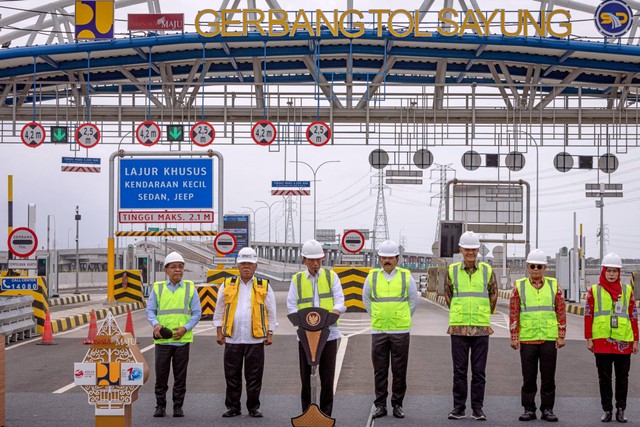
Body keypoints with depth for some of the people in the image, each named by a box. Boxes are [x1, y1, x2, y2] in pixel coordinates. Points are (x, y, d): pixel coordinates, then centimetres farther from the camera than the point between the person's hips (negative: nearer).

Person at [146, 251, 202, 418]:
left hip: (182, 340, 0)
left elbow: (196, 312, 5)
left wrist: (186, 328, -10)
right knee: (161, 375, 2)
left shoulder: (190, 288, 6)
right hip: (162, 340, 0)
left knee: (180, 376, 4)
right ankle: (160, 406, 11)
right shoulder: (157, 288, 7)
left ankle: (178, 407, 12)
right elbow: (150, 310, 6)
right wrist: (155, 324, -14)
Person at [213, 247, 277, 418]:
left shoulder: (264, 287, 7)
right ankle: (232, 406, 13)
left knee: (254, 376, 3)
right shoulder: (227, 285, 9)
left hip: (255, 340, -1)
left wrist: (270, 334, 4)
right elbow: (219, 311, 12)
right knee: (232, 375, 5)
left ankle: (253, 407, 12)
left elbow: (271, 313, 10)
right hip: (232, 339, 1)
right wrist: (219, 332, 6)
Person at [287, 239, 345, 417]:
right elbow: (291, 307, 4)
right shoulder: (297, 280, 9)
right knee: (306, 377, 2)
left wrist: (333, 312, -20)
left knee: (327, 377, 0)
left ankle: (326, 415, 7)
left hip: (329, 333, 0)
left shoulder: (331, 276, 10)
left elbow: (340, 301, 3)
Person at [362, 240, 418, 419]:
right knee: (380, 370, 3)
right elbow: (366, 299, 19)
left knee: (399, 371, 2)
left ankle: (397, 405, 10)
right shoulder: (372, 277, 5)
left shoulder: (406, 276, 2)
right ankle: (380, 405, 9)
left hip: (400, 331, -1)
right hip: (378, 331, 1)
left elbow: (413, 300, 14)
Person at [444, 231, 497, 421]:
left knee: (479, 371, 2)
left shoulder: (487, 270, 2)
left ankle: (477, 408, 8)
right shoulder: (452, 271, 2)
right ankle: (458, 407, 10)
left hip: (481, 329, 0)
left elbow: (493, 295, 15)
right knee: (459, 370, 3)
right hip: (458, 328, 0)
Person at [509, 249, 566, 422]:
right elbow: (513, 314, 3)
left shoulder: (554, 286, 6)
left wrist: (561, 336, 1)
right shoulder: (519, 286, 4)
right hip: (527, 339, 0)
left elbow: (561, 312, 6)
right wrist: (514, 338, -2)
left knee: (548, 376, 4)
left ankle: (547, 409, 12)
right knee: (528, 377, 4)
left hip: (549, 339, 1)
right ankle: (529, 409, 12)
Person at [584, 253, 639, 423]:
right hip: (601, 342, -1)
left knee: (622, 378, 6)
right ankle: (607, 410, 13)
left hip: (623, 342, 1)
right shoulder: (594, 291, 5)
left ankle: (620, 410, 15)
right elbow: (588, 316, 4)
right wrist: (589, 339, -1)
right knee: (604, 378, 5)